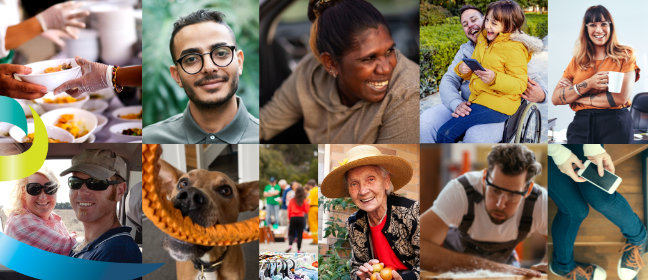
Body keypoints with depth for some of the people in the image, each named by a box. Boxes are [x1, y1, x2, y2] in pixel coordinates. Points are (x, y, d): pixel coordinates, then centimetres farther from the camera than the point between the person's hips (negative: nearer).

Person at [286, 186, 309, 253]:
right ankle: (299, 249, 6)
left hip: (293, 218, 0)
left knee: (291, 233, 8)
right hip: (301, 218, 0)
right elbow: (306, 211, 0)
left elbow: (289, 211, 3)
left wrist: (289, 219, 12)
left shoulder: (292, 200, 2)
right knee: (300, 234, 6)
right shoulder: (304, 201, -1)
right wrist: (308, 204, 13)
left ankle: (290, 245, -17)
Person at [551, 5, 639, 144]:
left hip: (615, 124, -2)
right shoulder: (578, 60, 13)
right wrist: (588, 84, -11)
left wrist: (578, 97, -3)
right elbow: (555, 98, 3)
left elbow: (621, 97, -9)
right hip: (581, 125, 2)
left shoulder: (625, 55, 5)